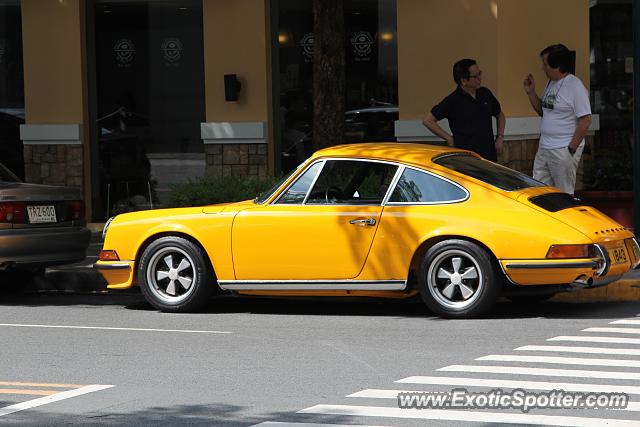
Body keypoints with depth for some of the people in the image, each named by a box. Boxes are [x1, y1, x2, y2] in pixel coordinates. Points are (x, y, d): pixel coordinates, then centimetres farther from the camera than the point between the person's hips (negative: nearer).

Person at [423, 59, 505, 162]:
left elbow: (500, 115, 26)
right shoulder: (453, 100, -6)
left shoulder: (485, 94, 10)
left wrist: (500, 137, 13)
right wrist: (449, 139, -6)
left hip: (489, 156, 5)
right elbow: (428, 121, -5)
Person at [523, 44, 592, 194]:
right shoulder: (551, 83, 12)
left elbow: (585, 120, -17)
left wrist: (572, 148, -17)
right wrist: (530, 92, 7)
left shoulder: (575, 87, -15)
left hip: (564, 150, -8)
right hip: (544, 148, 8)